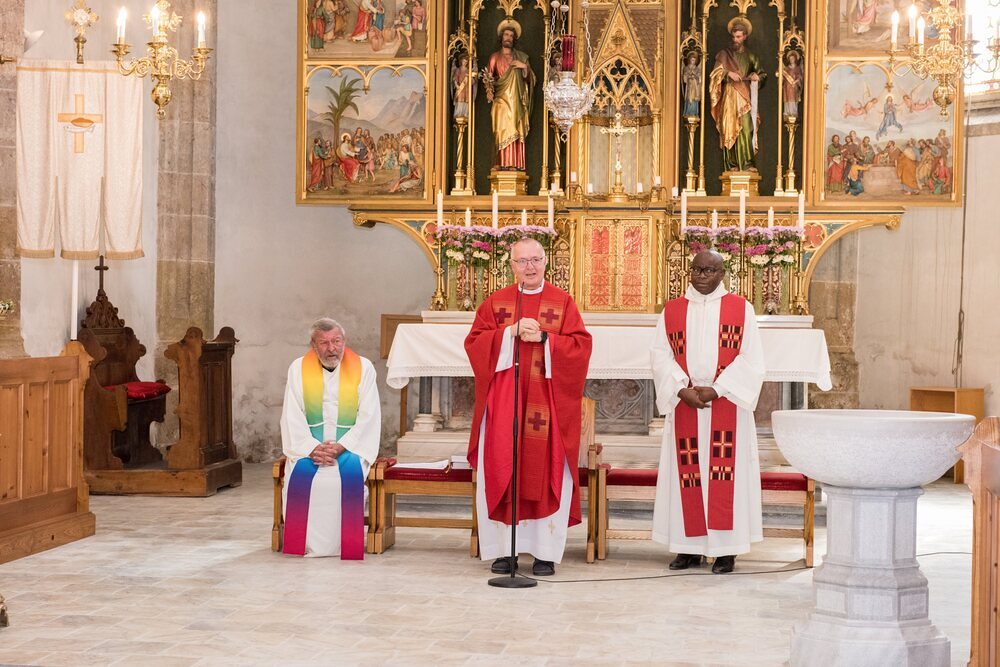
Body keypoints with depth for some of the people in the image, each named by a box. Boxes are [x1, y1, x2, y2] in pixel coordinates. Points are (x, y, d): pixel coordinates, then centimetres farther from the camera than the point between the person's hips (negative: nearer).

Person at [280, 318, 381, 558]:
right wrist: (312, 448, -16)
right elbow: (292, 417, 0)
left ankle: (347, 544, -20)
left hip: (350, 446, -1)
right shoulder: (298, 368, 5)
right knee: (301, 472, -29)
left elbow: (368, 417, -4)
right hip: (309, 445, 1)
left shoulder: (363, 368, 1)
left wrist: (340, 446, -16)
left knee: (351, 472, -32)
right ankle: (305, 543, -18)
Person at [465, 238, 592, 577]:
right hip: (503, 401, 1)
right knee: (501, 472, -1)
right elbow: (474, 342, 3)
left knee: (546, 472, -3)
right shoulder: (495, 302, 10)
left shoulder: (562, 302, 6)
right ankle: (504, 549, 5)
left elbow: (581, 345, -1)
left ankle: (545, 551, 3)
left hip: (546, 402, -1)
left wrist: (543, 338, -13)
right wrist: (511, 332, -10)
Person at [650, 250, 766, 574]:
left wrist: (717, 390, -12)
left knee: (726, 473, -3)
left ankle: (725, 549, 1)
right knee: (688, 474, 2)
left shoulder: (741, 309, 4)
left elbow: (750, 359, -3)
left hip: (727, 405, -2)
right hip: (684, 404, 2)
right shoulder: (672, 310, 10)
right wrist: (682, 390, -11)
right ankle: (690, 546, 8)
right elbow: (660, 355, 3)